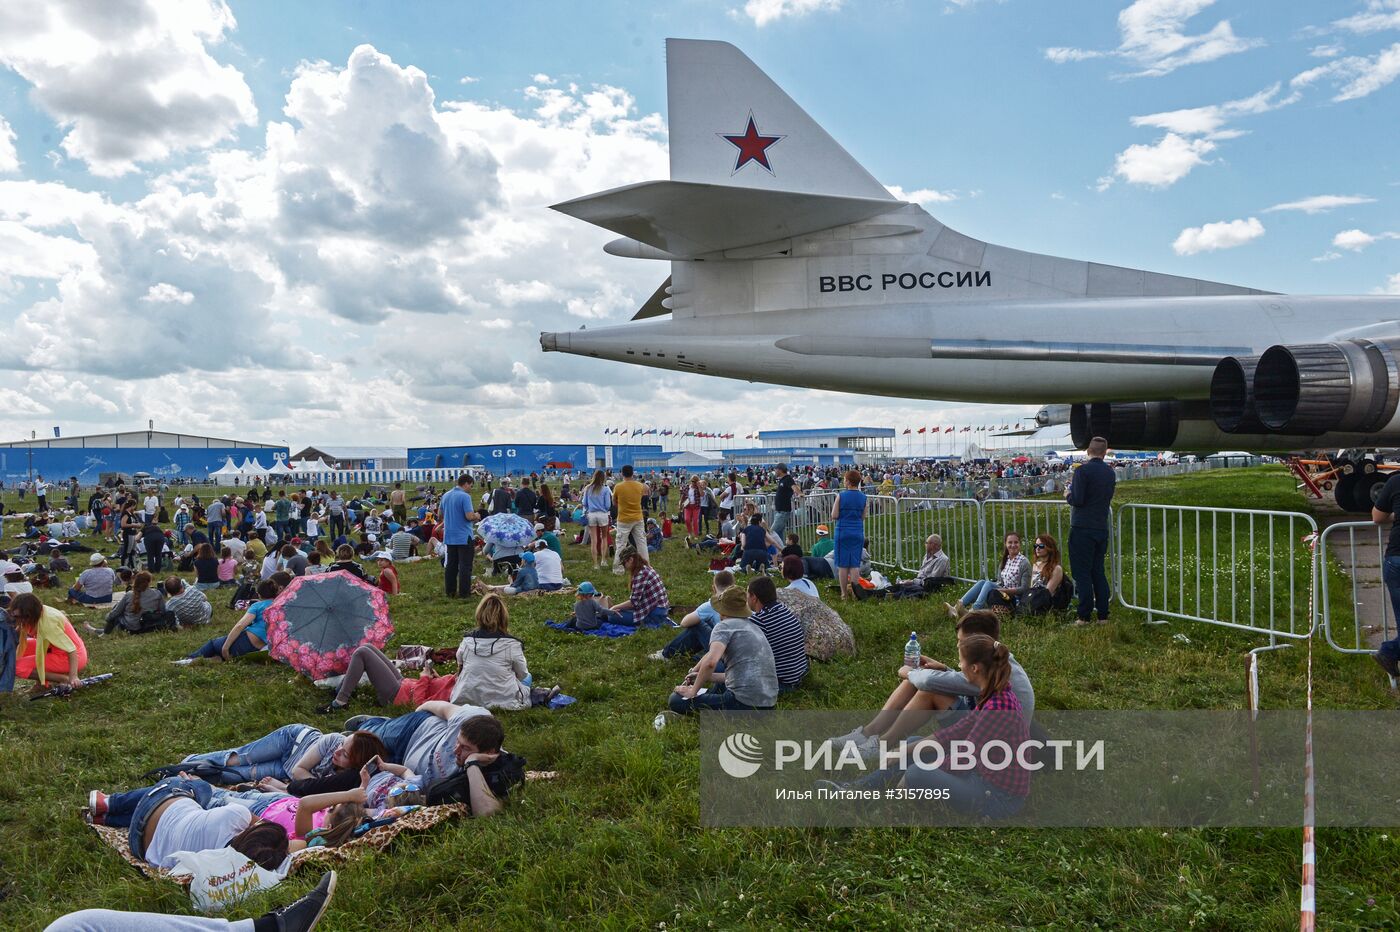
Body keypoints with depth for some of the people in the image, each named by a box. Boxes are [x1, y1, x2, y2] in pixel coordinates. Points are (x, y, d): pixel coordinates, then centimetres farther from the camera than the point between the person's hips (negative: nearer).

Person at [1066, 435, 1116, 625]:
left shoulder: (1082, 470, -13)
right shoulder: (1110, 472, 8)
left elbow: (1077, 500, -18)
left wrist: (1068, 494, 4)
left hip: (1082, 529, -6)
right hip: (1102, 528, 6)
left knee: (1082, 574, -2)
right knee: (1099, 572, 13)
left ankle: (1085, 617, -1)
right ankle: (1103, 615, 15)